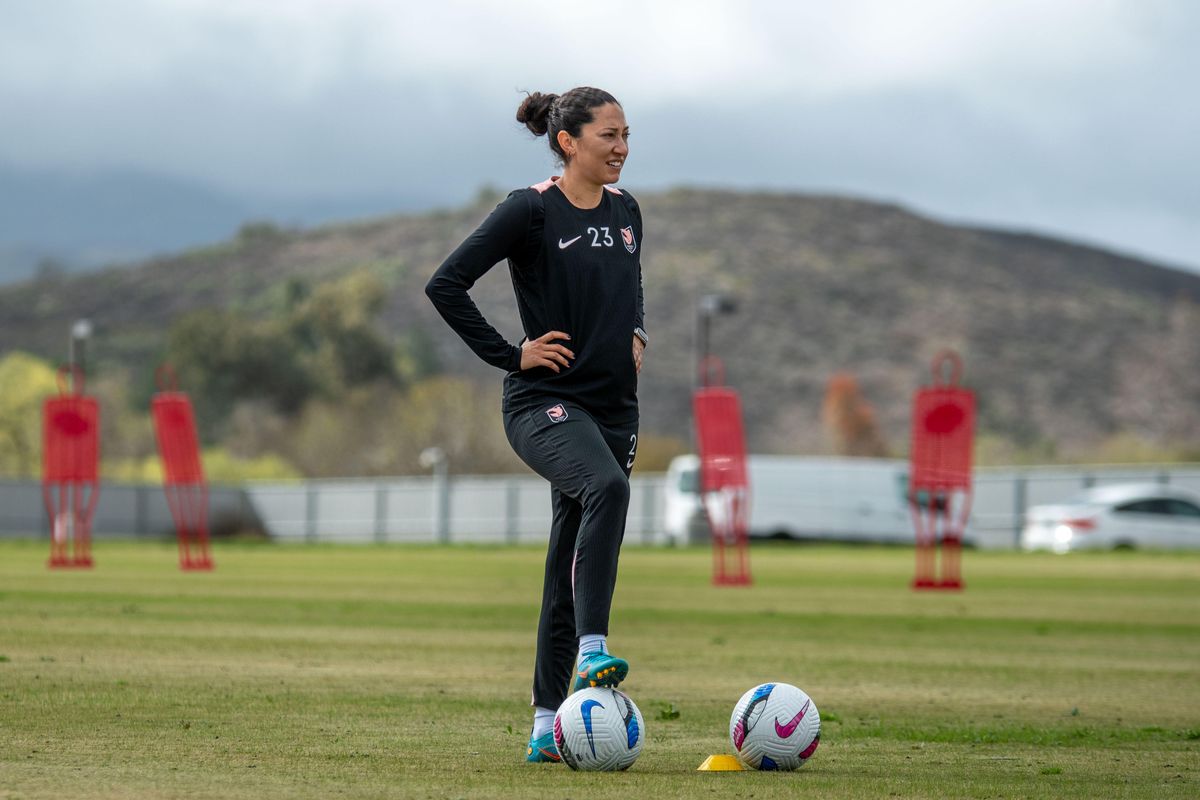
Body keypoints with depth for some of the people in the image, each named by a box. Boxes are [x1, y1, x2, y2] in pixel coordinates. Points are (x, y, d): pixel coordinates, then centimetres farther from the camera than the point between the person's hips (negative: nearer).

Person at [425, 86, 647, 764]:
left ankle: (547, 729, 12)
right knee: (607, 489, -36)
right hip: (545, 403, -7)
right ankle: (591, 654, -39)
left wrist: (636, 334, 13)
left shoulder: (625, 211, 13)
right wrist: (510, 354, -12)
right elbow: (446, 284, -11)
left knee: (574, 568, 7)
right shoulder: (533, 212, -8)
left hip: (614, 407, 7)